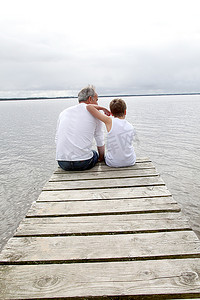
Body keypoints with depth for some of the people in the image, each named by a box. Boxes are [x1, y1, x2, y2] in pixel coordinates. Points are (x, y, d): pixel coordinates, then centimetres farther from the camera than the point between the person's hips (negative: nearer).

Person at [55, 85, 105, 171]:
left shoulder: (64, 112, 12)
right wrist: (101, 158, 28)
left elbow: (57, 140, 16)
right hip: (84, 164, -3)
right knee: (95, 153, 28)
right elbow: (100, 143, 9)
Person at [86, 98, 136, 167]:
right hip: (130, 162, 3)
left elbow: (89, 107, -17)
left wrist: (103, 108, 0)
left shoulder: (110, 121, -15)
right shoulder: (131, 127, -3)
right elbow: (128, 145, 10)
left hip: (113, 163, -2)